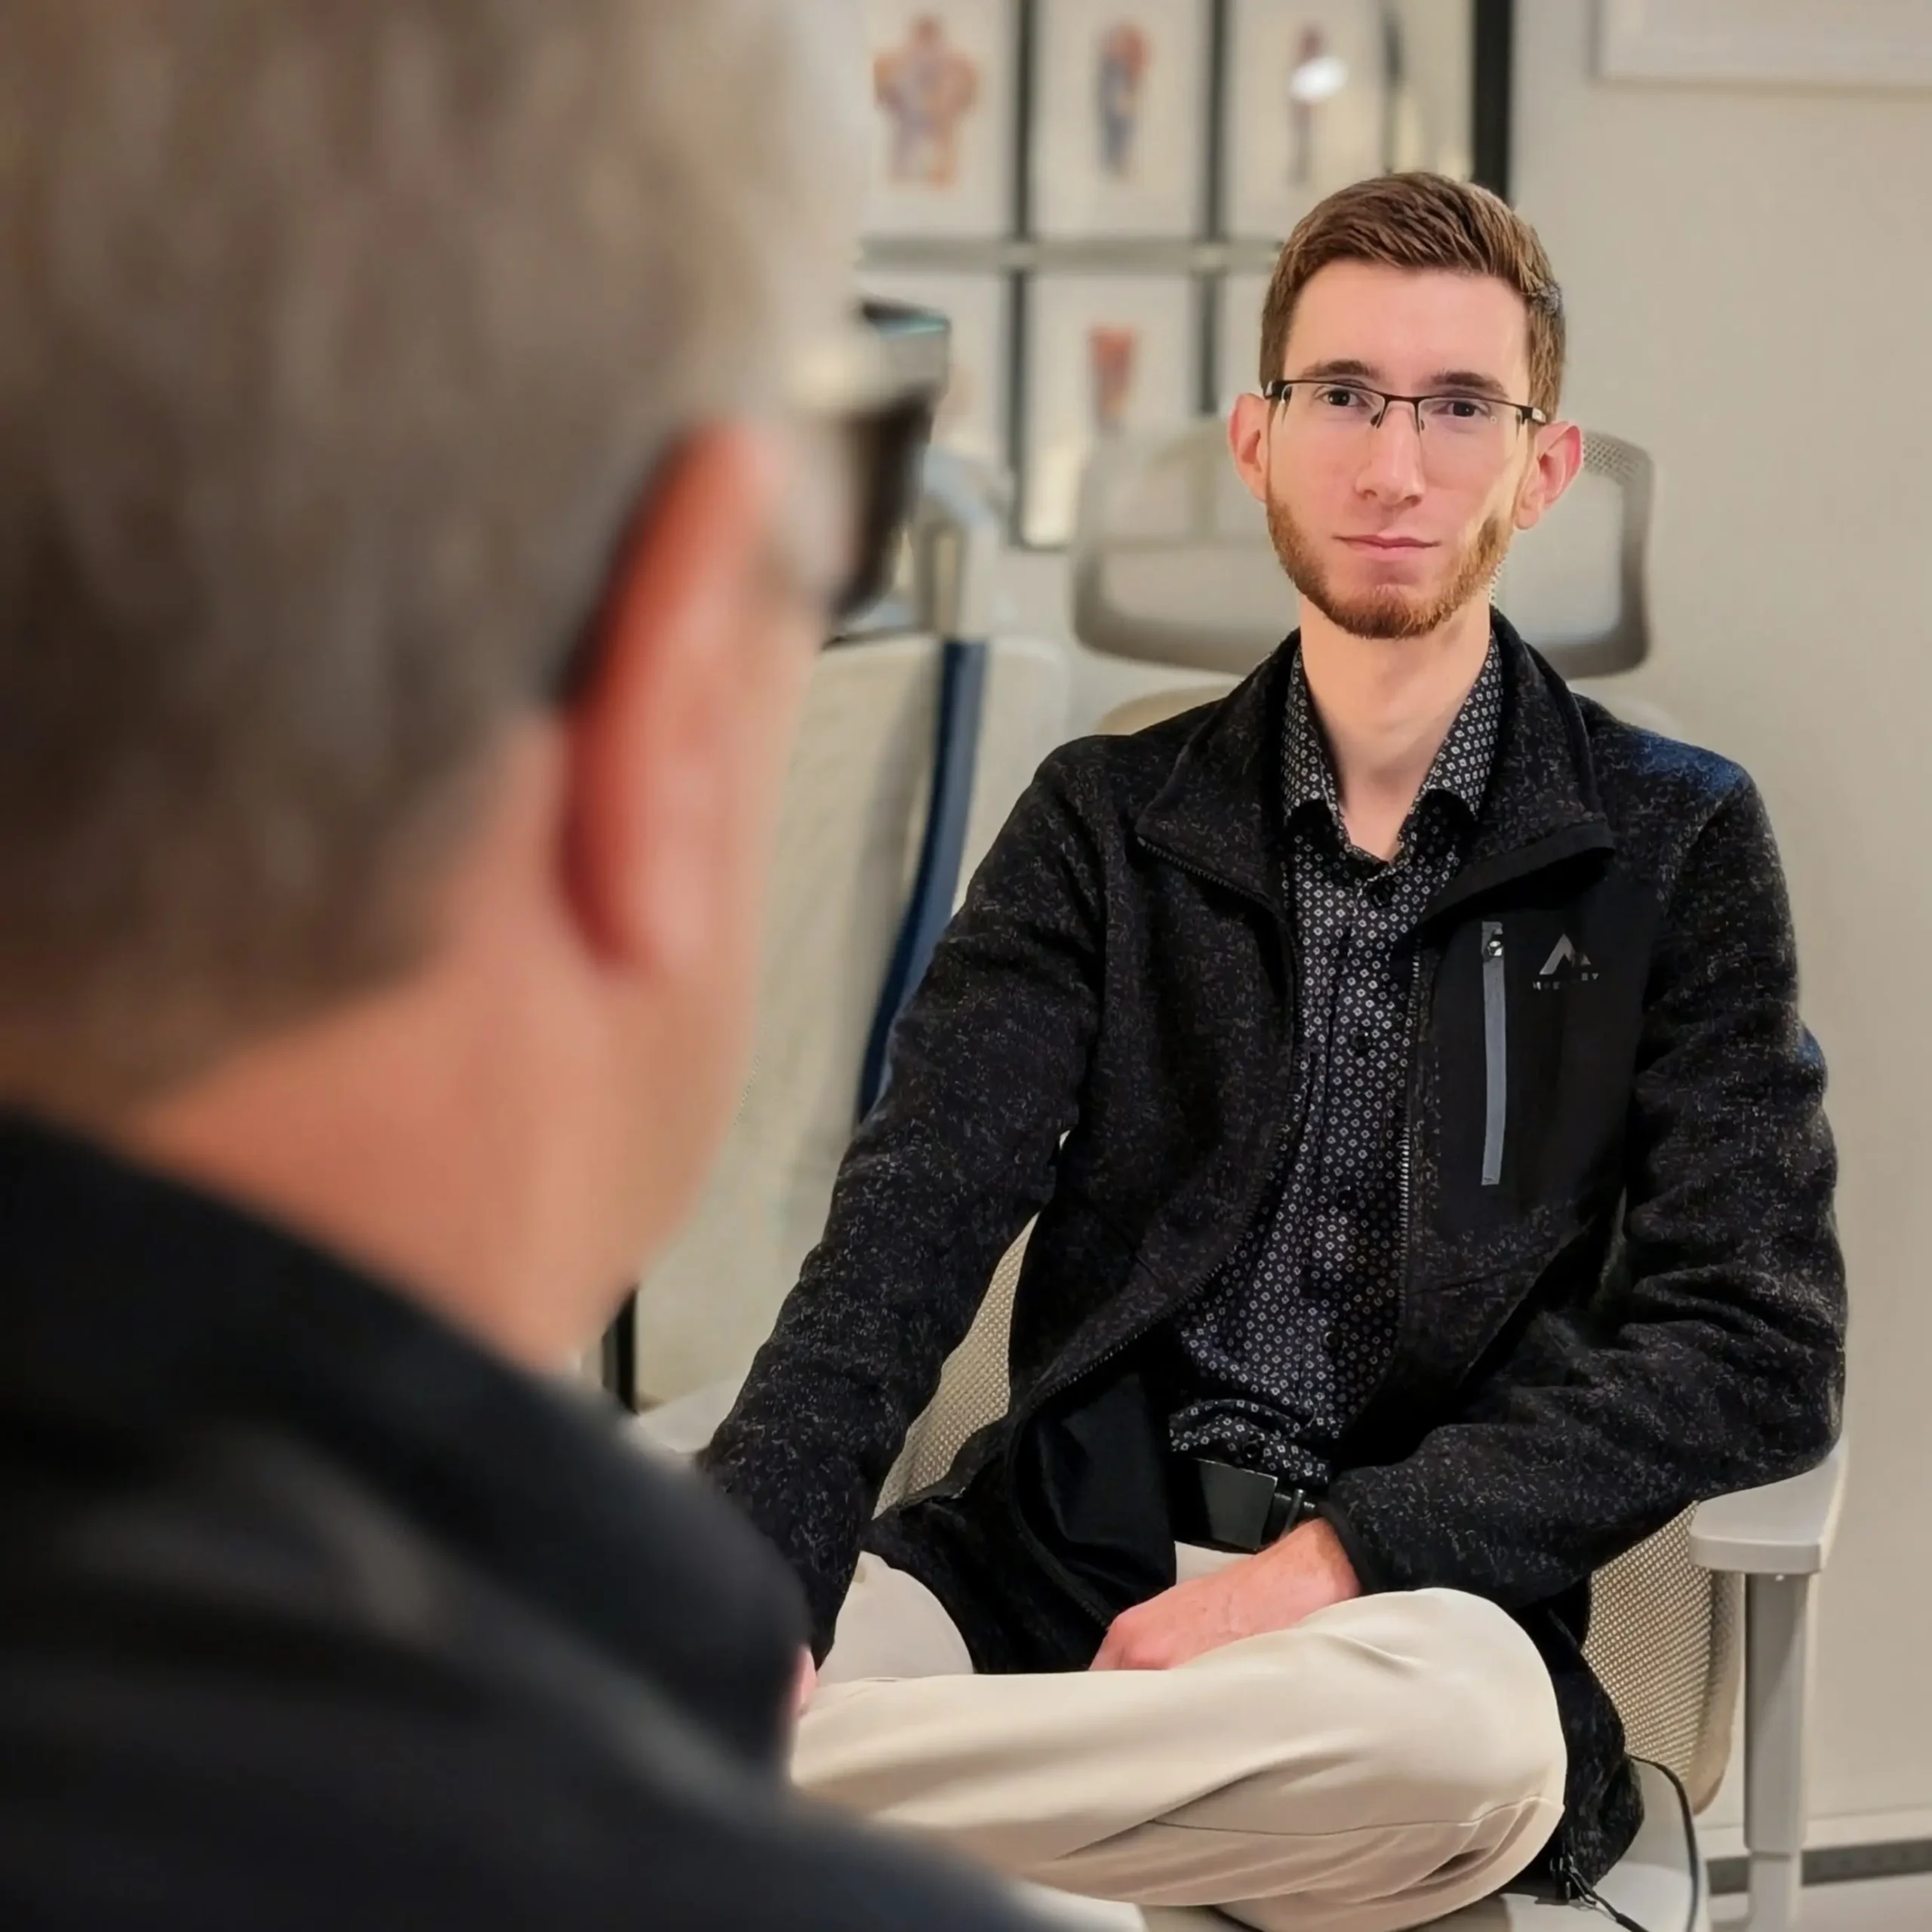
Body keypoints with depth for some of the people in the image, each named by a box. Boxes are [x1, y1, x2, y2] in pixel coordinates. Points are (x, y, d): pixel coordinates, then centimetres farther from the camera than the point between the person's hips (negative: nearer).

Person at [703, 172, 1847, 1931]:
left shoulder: (1674, 845, 7)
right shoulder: (1105, 826, 13)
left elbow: (1759, 1351, -3)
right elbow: (911, 1225, -1)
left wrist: (1334, 1554, -16)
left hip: (1409, 1604, 1)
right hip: (1051, 1575, 0)